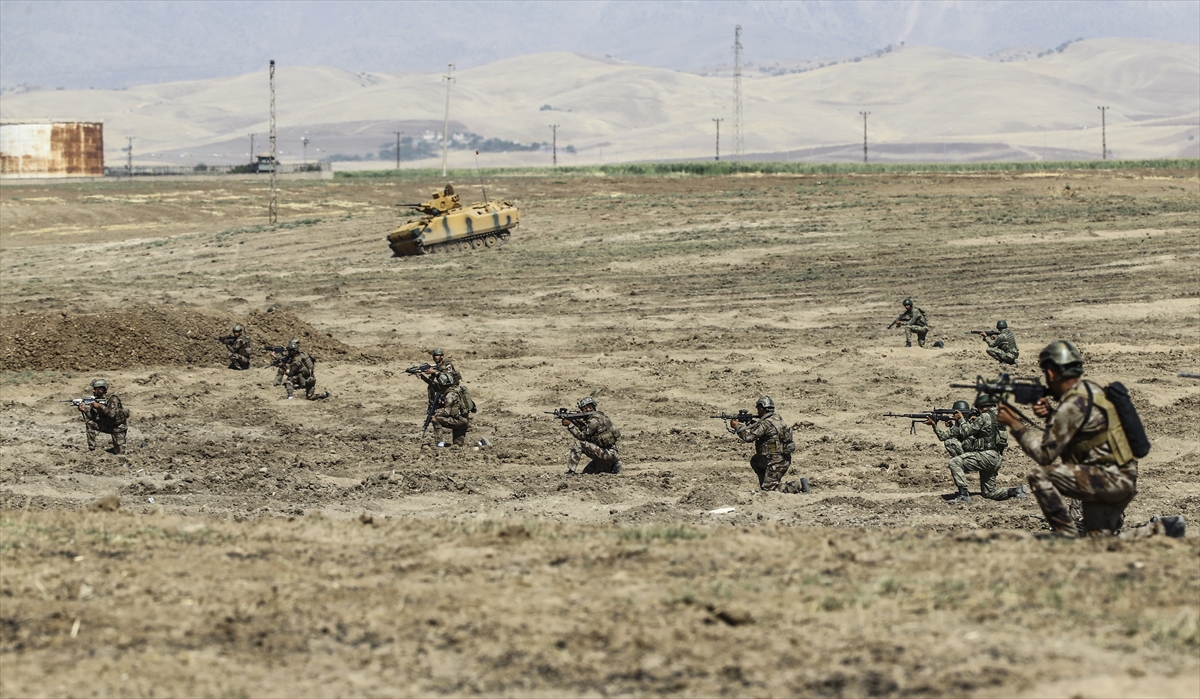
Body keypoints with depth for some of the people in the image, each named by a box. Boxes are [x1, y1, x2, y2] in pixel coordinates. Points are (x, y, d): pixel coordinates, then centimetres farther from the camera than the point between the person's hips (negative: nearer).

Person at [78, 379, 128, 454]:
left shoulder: (112, 399, -24)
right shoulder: (96, 400, -6)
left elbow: (112, 414, -38)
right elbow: (93, 417, -13)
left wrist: (99, 406, -39)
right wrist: (84, 410, -30)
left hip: (118, 426, -5)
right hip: (106, 426, 5)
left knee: (119, 452, -9)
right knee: (89, 423, -19)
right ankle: (91, 450, -13)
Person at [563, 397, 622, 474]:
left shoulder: (594, 420, -17)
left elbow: (582, 436, -16)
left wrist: (570, 425, -10)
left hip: (608, 454, -10)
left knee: (578, 444, -15)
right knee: (587, 472, 22)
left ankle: (571, 470, -12)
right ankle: (614, 466, 15)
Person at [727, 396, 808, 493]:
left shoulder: (766, 423, -19)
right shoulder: (777, 418, 9)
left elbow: (748, 437, -18)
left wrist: (737, 426, -4)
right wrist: (750, 425, 10)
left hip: (777, 462, -9)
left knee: (767, 487, -4)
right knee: (754, 461, 24)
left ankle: (799, 486, -12)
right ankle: (765, 482, 22)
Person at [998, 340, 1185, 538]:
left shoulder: (1074, 405, -18)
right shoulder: (1092, 389, 12)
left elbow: (1044, 453, -14)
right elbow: (1067, 434, 26)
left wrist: (1015, 424, -5)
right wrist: (1051, 415, 8)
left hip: (1110, 478, -10)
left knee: (1039, 475, -17)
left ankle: (1068, 537, -12)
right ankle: (1161, 528, 16)